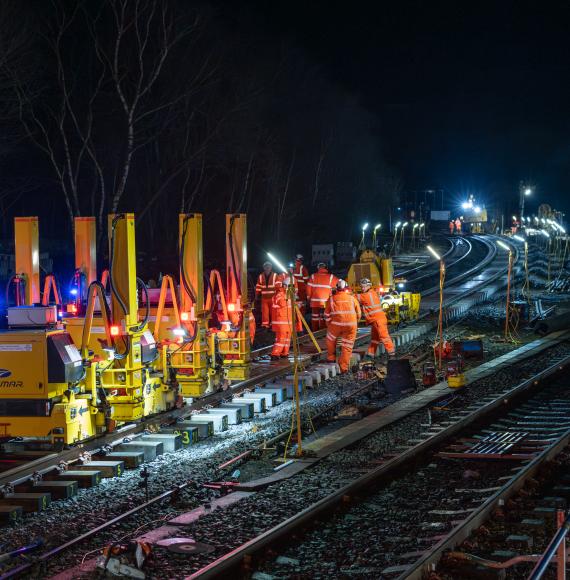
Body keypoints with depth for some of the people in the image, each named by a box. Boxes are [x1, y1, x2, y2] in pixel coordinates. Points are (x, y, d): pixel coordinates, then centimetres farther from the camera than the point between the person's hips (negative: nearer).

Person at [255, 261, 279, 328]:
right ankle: (265, 324, 0)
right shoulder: (261, 276, 8)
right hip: (264, 298, 2)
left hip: (273, 297, -2)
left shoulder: (275, 276, -1)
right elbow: (258, 286, 11)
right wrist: (257, 295, 9)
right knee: (264, 312, -2)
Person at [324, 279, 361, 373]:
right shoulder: (352, 298, 12)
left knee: (331, 339, 27)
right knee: (347, 347, 7)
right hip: (351, 324, 1)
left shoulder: (332, 299, 10)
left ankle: (331, 358, 32)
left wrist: (329, 325, 26)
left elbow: (327, 315, 13)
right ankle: (344, 367, 4)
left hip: (336, 323, -1)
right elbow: (358, 313, 14)